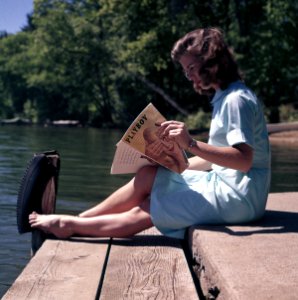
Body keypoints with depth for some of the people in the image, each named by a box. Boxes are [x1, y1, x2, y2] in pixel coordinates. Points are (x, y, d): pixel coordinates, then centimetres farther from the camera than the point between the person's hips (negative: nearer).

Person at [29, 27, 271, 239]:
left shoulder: (236, 99, -14)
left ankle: (69, 224, 1)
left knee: (148, 178, -10)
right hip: (224, 185, 8)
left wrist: (192, 144, -32)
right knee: (143, 212, -4)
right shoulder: (224, 98, 15)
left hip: (238, 197, -8)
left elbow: (243, 160, -24)